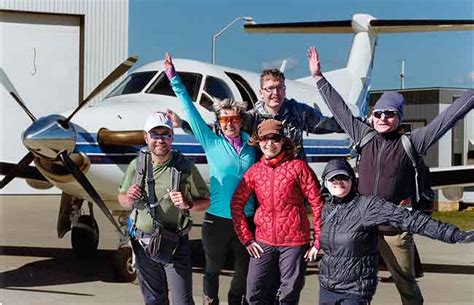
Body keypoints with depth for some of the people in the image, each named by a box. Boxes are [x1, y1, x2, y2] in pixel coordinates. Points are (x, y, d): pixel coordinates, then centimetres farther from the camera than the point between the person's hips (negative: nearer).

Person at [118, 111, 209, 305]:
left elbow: (205, 200, 1)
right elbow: (123, 201, 13)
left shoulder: (185, 167, -7)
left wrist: (187, 204, -19)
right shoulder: (136, 165, 1)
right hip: (143, 243, 3)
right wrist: (130, 198, -10)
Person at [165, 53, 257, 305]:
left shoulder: (250, 143, 3)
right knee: (213, 269, 11)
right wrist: (173, 78, -1)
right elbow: (190, 109, -1)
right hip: (217, 218, -2)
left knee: (245, 270, 15)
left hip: (246, 218, 2)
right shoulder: (211, 142, -2)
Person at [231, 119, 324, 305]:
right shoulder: (254, 171, 5)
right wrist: (246, 239, 3)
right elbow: (236, 204, 9)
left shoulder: (297, 167, -5)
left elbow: (317, 204, -5)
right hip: (263, 242, 3)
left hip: (294, 242, -3)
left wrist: (318, 241, -7)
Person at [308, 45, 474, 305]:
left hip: (395, 227, -3)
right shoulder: (364, 136, 6)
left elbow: (447, 117, -6)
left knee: (406, 283, 8)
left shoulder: (411, 143, -3)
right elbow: (339, 108, 12)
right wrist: (318, 78, 16)